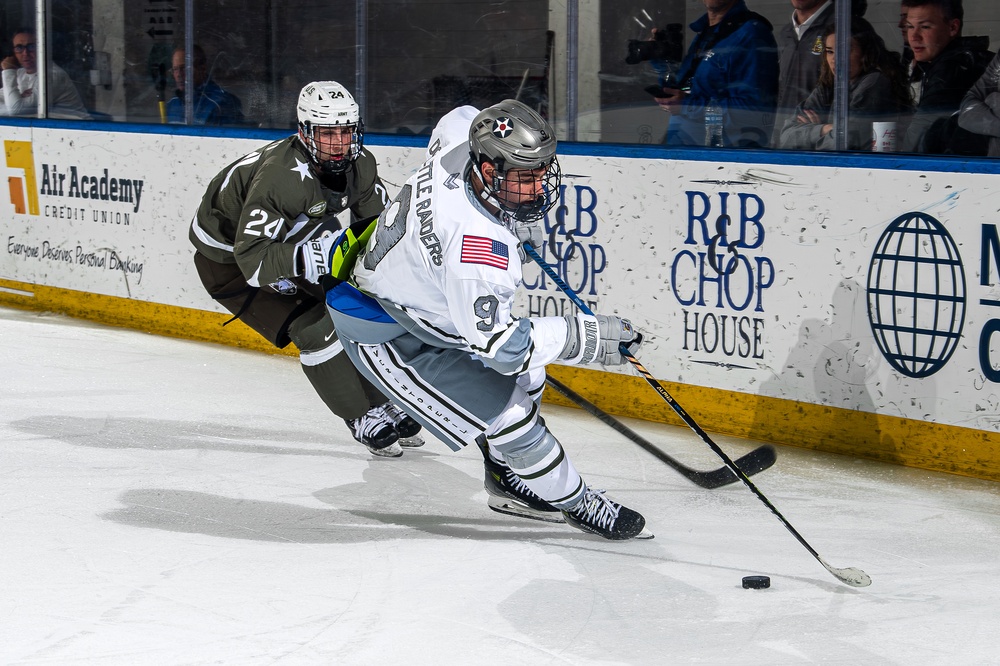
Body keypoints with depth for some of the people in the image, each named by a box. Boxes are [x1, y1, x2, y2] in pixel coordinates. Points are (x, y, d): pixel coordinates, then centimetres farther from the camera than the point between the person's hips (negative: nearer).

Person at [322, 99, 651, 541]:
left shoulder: (467, 140, -17)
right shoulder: (478, 245, -41)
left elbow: (458, 119, 12)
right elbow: (496, 342, -34)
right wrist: (583, 336, -28)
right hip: (384, 335, -10)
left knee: (522, 374, 16)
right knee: (504, 410, -11)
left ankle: (508, 481, 35)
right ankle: (576, 503, 9)